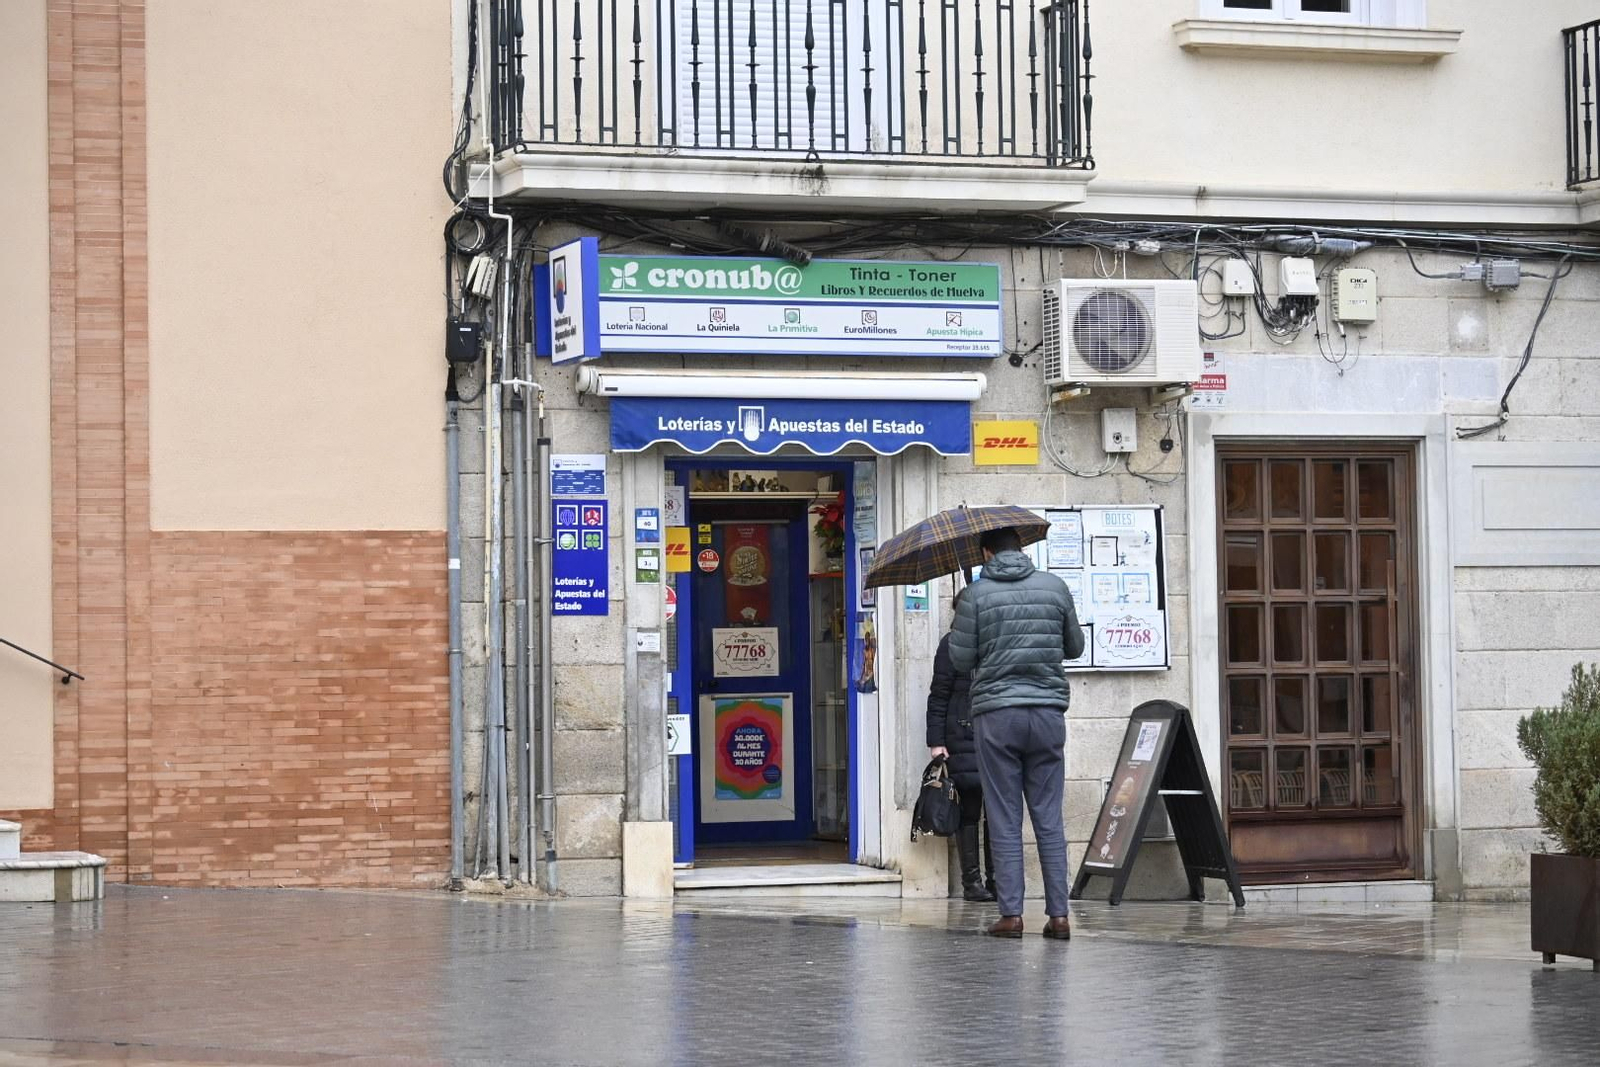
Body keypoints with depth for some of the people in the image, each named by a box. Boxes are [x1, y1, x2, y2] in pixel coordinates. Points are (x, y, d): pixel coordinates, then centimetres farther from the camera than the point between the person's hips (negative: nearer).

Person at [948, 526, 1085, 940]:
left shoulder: (976, 595, -4)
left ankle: (1011, 914, 0)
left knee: (1004, 820, 3)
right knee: (1049, 818, 6)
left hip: (996, 716, -2)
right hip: (1048, 712, 2)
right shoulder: (1054, 587, 4)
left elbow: (961, 660, -2)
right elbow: (1075, 647, 13)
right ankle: (1058, 915, 3)